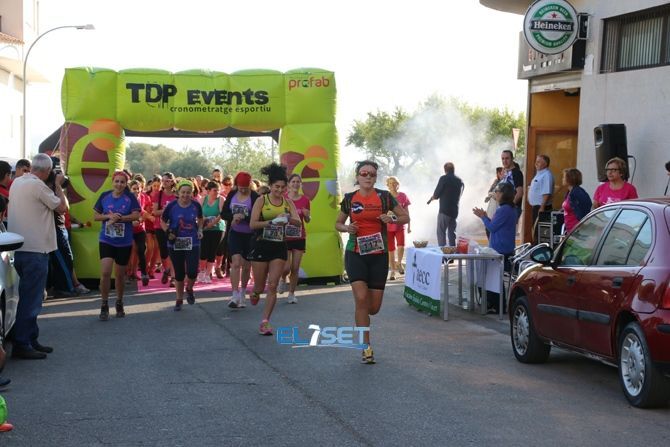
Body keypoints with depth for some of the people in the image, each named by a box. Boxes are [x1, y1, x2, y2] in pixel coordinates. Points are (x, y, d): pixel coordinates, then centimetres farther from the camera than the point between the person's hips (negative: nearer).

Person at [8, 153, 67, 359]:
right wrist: (58, 185, 4)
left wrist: (54, 186, 14)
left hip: (20, 248, 9)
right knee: (30, 299, -5)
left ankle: (31, 340, 22)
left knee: (30, 297, 16)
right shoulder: (37, 185, -16)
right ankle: (21, 345, -2)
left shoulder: (17, 182, 11)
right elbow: (62, 207, -9)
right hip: (35, 250, -9)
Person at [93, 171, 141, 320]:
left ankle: (119, 304, 31)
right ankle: (104, 306, 1)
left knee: (120, 275, 11)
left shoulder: (130, 197, -4)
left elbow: (136, 215, -12)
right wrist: (109, 216, -14)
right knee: (105, 273, -12)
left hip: (124, 242, 0)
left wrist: (119, 218, -22)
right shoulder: (104, 196, 2)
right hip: (106, 241, 0)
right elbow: (95, 216, 4)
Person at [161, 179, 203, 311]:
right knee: (179, 274, 8)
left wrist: (200, 229, 1)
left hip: (193, 243, 0)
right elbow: (163, 221, 4)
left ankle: (189, 289, 23)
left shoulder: (196, 205, -3)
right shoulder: (171, 206, -8)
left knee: (192, 271, -11)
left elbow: (200, 219, 17)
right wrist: (168, 232, -12)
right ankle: (179, 299, 27)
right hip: (175, 244, 0)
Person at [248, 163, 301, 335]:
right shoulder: (261, 200, -4)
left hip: (279, 247, 2)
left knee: (272, 285, -5)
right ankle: (254, 293, 44)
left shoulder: (287, 202, 5)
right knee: (259, 286, 6)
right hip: (261, 245, -2)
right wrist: (272, 221, -23)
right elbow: (252, 224, -12)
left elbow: (298, 222, -5)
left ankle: (265, 322, 2)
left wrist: (288, 219, -26)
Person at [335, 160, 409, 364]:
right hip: (355, 253, -1)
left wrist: (392, 219, -14)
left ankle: (360, 318, 40)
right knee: (361, 298, -17)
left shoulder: (385, 197, 0)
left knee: (374, 307, 2)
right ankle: (366, 347, -5)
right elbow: (338, 223, 16)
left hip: (379, 255, 1)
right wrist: (346, 228, -7)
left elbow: (406, 217, 7)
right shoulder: (349, 199, 3)